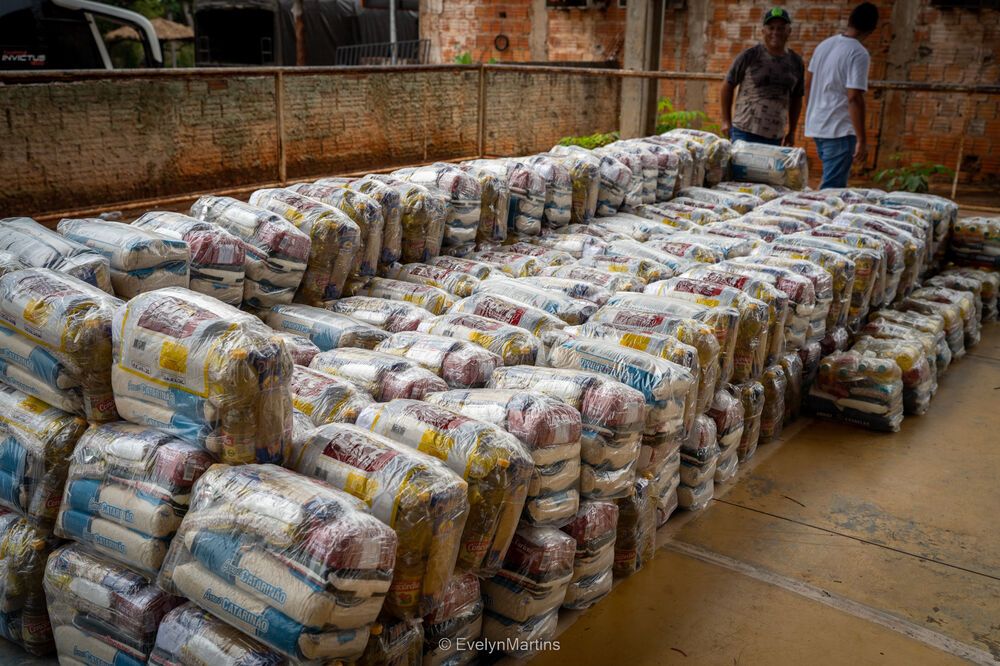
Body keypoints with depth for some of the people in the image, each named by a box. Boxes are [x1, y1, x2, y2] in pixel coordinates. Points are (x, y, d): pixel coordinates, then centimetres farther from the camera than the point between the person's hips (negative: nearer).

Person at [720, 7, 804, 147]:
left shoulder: (796, 62, 11)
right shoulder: (749, 56, -1)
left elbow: (796, 99, 19)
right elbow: (728, 85, 5)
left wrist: (792, 132, 16)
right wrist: (726, 121, 3)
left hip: (776, 137, 3)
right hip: (745, 132, -3)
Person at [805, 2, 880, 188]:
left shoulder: (824, 45, 8)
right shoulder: (859, 54, -15)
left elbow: (810, 85, 16)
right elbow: (854, 98, -20)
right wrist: (862, 140, -18)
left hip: (816, 126, 8)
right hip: (840, 130, -8)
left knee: (832, 182, 21)